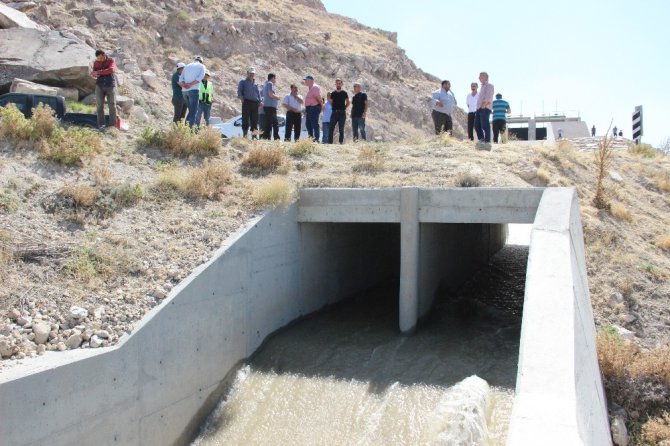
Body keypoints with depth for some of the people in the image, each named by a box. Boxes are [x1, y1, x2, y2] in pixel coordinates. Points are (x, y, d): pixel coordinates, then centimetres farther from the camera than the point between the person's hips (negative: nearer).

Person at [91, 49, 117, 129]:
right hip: (99, 86, 3)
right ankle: (101, 124, 3)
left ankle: (113, 124, 2)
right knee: (99, 105, -1)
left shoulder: (111, 60, -3)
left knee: (112, 105, -1)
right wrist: (94, 75, -13)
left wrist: (98, 72, -22)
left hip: (110, 85, -3)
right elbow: (94, 74, 12)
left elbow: (111, 69, -21)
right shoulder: (96, 63, 8)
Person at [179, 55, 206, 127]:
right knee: (193, 112, -6)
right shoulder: (202, 66, 10)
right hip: (194, 90, -5)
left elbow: (181, 79, 8)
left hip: (184, 91, 5)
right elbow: (200, 78, -9)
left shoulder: (187, 66, 22)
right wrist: (190, 84, -13)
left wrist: (184, 85, -8)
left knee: (191, 110, 15)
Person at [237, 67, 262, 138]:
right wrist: (241, 97, -17)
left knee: (254, 120, 3)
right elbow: (239, 91, 2)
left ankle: (254, 136, 7)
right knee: (246, 120, -8)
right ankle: (245, 135, -7)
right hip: (247, 102, -5)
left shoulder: (255, 83, 23)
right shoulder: (243, 82, 9)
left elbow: (258, 93, 23)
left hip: (255, 103, 5)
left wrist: (260, 101, 9)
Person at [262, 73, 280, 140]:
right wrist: (277, 97, -1)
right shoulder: (270, 84, -5)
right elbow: (271, 94, -17)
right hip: (270, 106, -10)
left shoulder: (267, 84, 25)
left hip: (268, 106, 10)